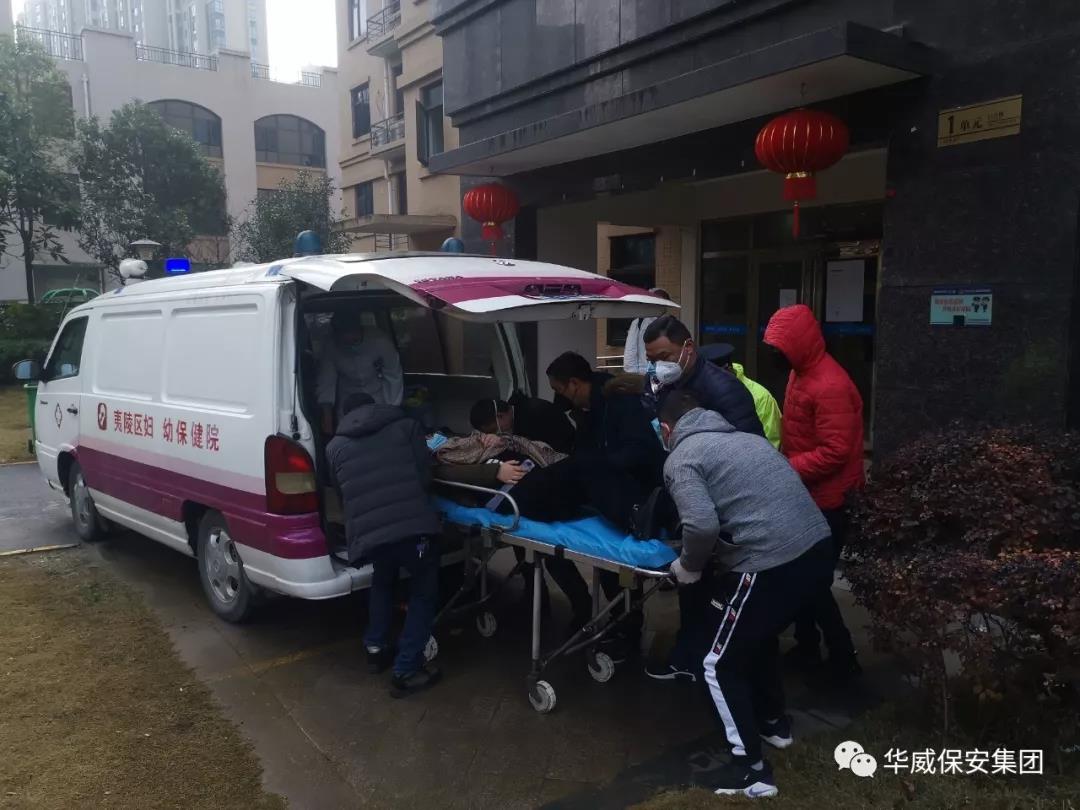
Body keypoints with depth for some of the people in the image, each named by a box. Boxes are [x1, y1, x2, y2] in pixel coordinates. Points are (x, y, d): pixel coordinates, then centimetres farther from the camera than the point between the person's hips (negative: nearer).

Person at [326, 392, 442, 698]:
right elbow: (425, 474, 11)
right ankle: (406, 671, 13)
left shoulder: (334, 447, 21)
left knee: (382, 583, 34)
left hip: (367, 532, 3)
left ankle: (376, 648, 38)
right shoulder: (406, 426, 15)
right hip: (413, 525, -3)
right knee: (423, 592, 17)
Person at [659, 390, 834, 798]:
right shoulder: (743, 436, 21)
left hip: (771, 564, -8)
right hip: (817, 548, 8)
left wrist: (689, 566, 1)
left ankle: (751, 769, 23)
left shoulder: (681, 458, -2)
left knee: (721, 664, 13)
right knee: (758, 633, 33)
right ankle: (774, 721, 51)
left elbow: (702, 525, -19)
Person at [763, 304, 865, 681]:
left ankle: (843, 656, 18)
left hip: (826, 502, -9)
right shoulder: (801, 372, 7)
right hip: (805, 495, 9)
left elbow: (835, 451, -27)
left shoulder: (830, 385, -23)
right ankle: (807, 647, 30)